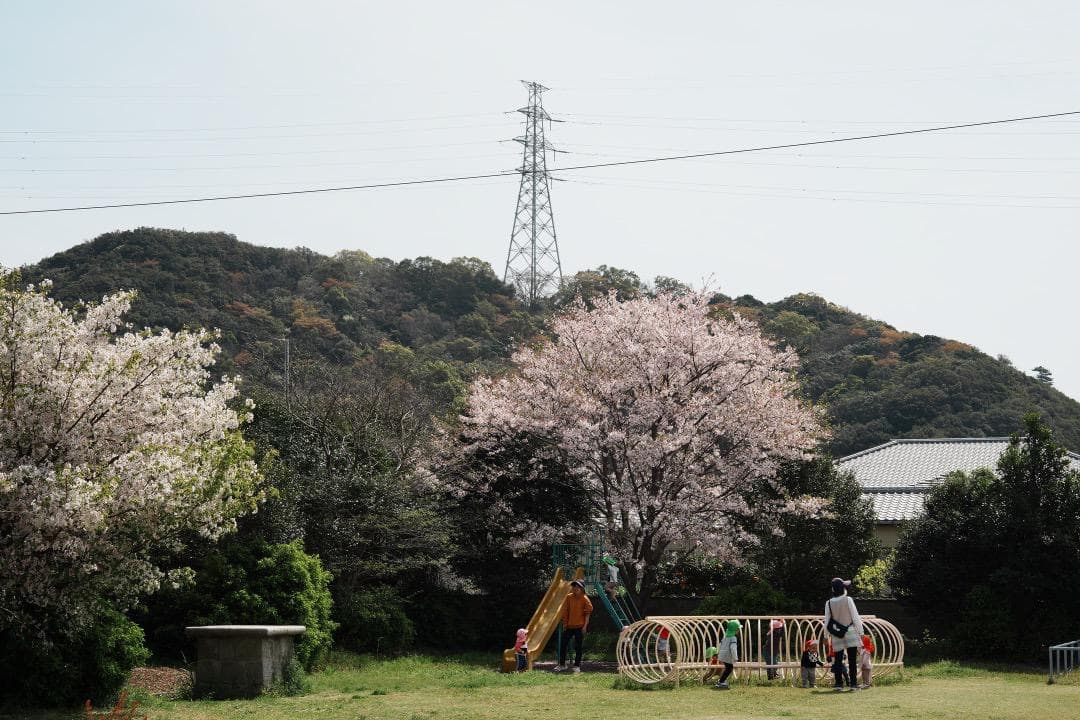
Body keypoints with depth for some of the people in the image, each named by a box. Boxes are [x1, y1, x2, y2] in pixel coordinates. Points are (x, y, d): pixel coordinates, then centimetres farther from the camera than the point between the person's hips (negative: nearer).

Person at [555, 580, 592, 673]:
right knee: (563, 644, 4)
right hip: (569, 626, 4)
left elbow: (587, 613, -5)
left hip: (579, 626, -4)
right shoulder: (569, 597, 3)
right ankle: (562, 664, 14)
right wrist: (565, 623, 4)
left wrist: (585, 626, -9)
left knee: (578, 647, 1)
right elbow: (565, 611, 9)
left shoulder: (584, 599, -6)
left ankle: (577, 666, 9)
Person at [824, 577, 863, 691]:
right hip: (850, 633, -2)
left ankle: (838, 683, 3)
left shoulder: (829, 603, 0)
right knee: (852, 660, 1)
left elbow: (827, 622, 4)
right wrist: (861, 632, -1)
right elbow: (855, 617, -7)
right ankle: (853, 683, -2)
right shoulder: (848, 600, -8)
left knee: (838, 660, 8)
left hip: (837, 635, 3)